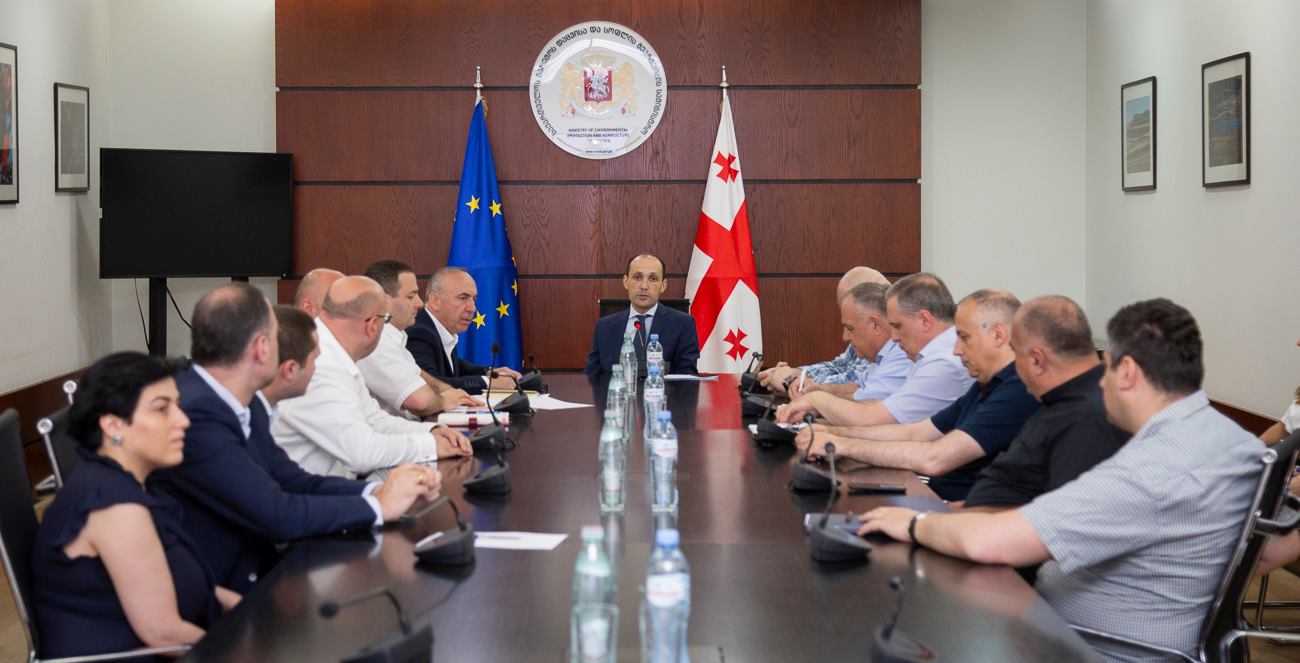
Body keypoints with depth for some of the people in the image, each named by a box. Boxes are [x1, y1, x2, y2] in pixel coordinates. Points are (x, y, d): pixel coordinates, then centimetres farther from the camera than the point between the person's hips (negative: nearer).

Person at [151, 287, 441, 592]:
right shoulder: (195, 414, -23)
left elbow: (295, 482, 11)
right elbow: (277, 515, -22)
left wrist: (380, 489, -5)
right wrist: (379, 506, -10)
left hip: (254, 573, 8)